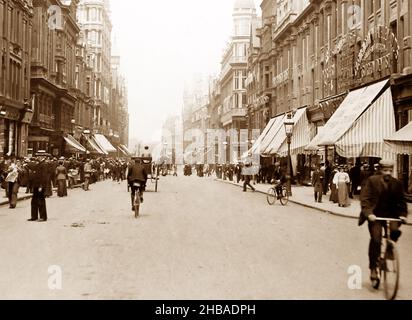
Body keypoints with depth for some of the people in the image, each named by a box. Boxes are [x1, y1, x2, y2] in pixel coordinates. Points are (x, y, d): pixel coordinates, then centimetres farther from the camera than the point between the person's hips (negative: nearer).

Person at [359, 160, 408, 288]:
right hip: (375, 216, -3)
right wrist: (368, 213, -22)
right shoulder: (372, 181, -5)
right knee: (376, 239, -18)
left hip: (391, 215, 3)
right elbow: (365, 198, -9)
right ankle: (373, 269, -4)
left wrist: (402, 214, -8)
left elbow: (401, 201, 9)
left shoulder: (397, 184, 4)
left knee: (395, 231, -25)